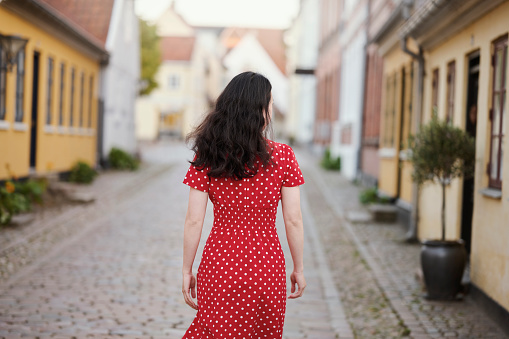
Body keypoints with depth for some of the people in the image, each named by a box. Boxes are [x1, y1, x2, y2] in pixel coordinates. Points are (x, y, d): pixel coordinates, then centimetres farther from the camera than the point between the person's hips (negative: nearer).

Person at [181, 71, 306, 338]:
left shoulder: (207, 156, -7)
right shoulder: (282, 156, -8)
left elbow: (194, 221, -6)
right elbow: (293, 221, -5)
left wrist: (186, 270, 5)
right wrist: (299, 269, 7)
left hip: (219, 267, 0)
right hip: (267, 269, 0)